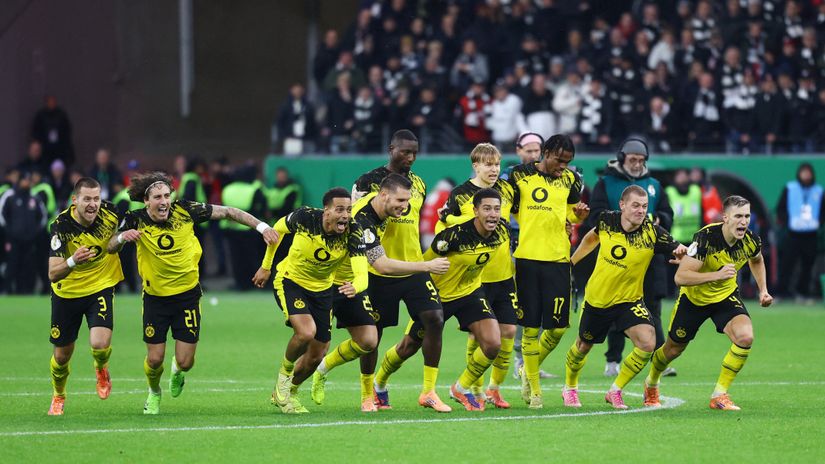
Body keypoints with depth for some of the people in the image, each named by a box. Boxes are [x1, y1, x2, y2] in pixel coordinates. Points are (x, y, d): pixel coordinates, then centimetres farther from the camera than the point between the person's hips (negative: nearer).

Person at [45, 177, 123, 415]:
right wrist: (73, 261, -47)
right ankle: (58, 396, 42)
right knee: (62, 355, 11)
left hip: (101, 287, 0)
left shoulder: (109, 213, -18)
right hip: (67, 292, 0)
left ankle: (101, 368, 17)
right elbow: (53, 274, -30)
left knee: (100, 344, -22)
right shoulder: (61, 226, -25)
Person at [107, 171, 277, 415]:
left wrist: (261, 226, -11)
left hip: (188, 294, 0)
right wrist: (122, 237, -40)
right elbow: (110, 248, -17)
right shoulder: (136, 221, -14)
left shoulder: (185, 211, -15)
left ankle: (177, 370, 38)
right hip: (155, 297, 0)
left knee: (185, 362, -2)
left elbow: (227, 212, -6)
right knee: (154, 359, 1)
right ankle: (154, 393, 37)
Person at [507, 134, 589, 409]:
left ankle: (531, 370, 25)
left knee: (558, 327, -1)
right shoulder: (520, 175, 2)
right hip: (527, 259, -2)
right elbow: (507, 210, 13)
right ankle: (534, 389, 9)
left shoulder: (570, 180, 8)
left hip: (558, 259, 2)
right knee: (530, 327, -1)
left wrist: (580, 215, -4)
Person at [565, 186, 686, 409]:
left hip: (629, 300, -1)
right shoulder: (606, 220, -12)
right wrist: (571, 261, 16)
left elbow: (679, 250, -23)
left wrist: (682, 251, -46)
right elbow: (593, 236, 11)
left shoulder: (652, 232, -19)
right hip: (596, 298, 1)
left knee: (647, 343, -21)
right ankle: (570, 388, 47)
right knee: (583, 346, 16)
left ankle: (615, 391, 0)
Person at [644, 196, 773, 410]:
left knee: (745, 337, -24)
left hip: (726, 296, 3)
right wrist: (716, 275, -46)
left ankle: (719, 395, -11)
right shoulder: (706, 237, -33)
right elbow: (680, 277, -38)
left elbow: (756, 260, 12)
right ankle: (651, 383, 49)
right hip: (694, 297, -3)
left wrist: (763, 290, 3)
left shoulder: (750, 240, -16)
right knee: (673, 349, 14)